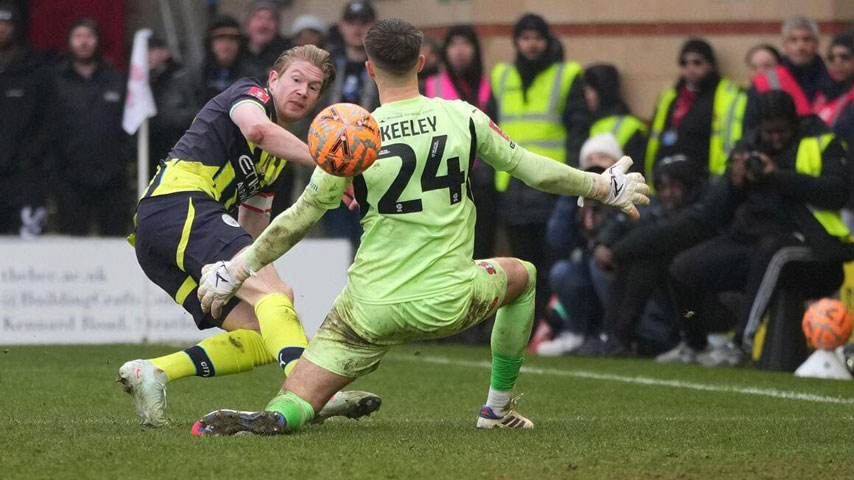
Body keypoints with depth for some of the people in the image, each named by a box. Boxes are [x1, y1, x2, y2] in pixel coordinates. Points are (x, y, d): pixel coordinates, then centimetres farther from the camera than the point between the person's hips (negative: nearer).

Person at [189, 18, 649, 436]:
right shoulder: (463, 117, -2)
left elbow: (301, 217, -1)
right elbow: (530, 168, 9)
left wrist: (237, 268, 10)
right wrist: (604, 187, 24)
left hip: (370, 310, -1)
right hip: (449, 304, 1)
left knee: (292, 409, 1)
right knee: (522, 275, 33)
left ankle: (264, 420, -36)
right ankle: (499, 406, 35)